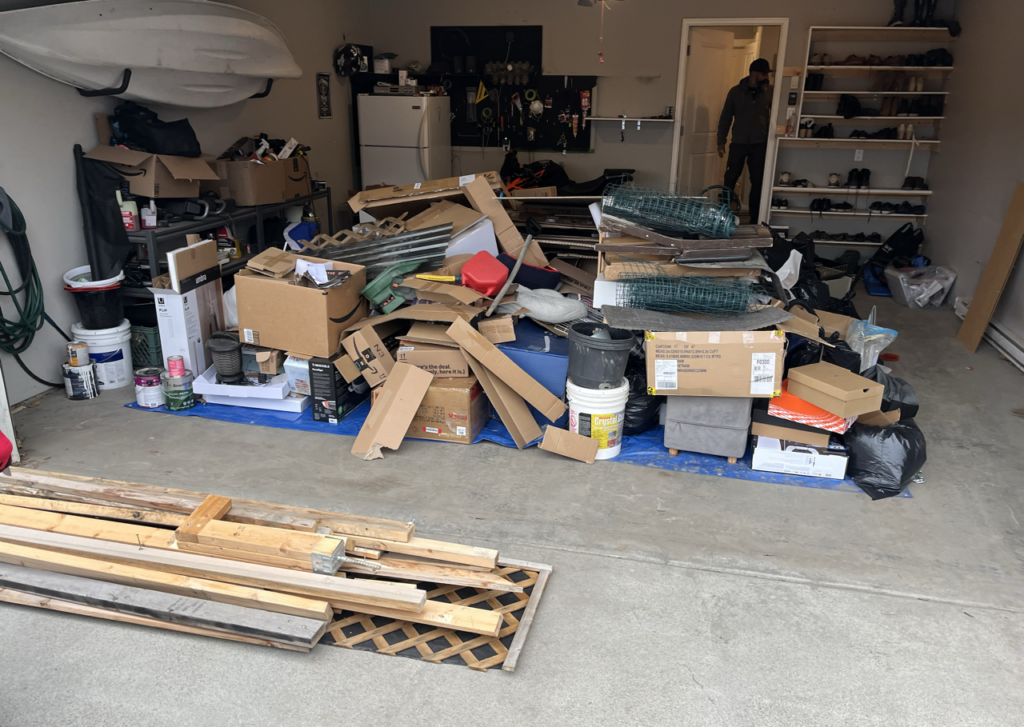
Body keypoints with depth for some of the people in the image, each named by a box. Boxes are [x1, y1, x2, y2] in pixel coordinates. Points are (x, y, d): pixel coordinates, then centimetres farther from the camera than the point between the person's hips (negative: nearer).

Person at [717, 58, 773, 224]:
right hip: (738, 142, -1)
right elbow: (725, 117, 2)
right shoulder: (736, 91, -1)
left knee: (757, 181, 3)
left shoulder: (769, 92, 2)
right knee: (730, 179, 3)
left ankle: (754, 218, 11)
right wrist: (721, 141, -1)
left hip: (760, 144, 1)